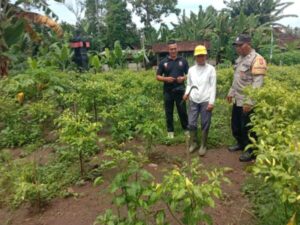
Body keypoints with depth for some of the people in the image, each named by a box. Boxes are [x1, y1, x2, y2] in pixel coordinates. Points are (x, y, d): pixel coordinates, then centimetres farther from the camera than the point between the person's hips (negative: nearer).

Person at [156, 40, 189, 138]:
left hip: (180, 90, 0)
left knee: (183, 111, 5)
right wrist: (166, 79, -14)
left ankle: (186, 129, 22)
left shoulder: (183, 61, 5)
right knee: (169, 112, 8)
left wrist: (183, 78, -12)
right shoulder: (163, 62, 3)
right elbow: (158, 76, 5)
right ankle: (170, 131, 20)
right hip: (168, 91, 0)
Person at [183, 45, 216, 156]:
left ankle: (203, 145, 20)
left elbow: (213, 86, -4)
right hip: (193, 101, 3)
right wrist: (186, 93, -7)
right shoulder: (191, 70, 9)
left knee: (205, 124, 5)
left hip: (206, 101, -3)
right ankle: (193, 143, 24)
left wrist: (211, 102, -10)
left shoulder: (211, 69, -1)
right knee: (191, 123, 4)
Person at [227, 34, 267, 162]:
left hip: (247, 102, -9)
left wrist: (249, 102, -26)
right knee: (235, 125, 20)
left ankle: (251, 152, 20)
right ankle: (241, 144, 40)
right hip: (237, 100, 9)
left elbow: (257, 84, -23)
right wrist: (231, 92, 21)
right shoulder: (240, 59, 12)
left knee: (247, 128, 2)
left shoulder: (257, 60, -16)